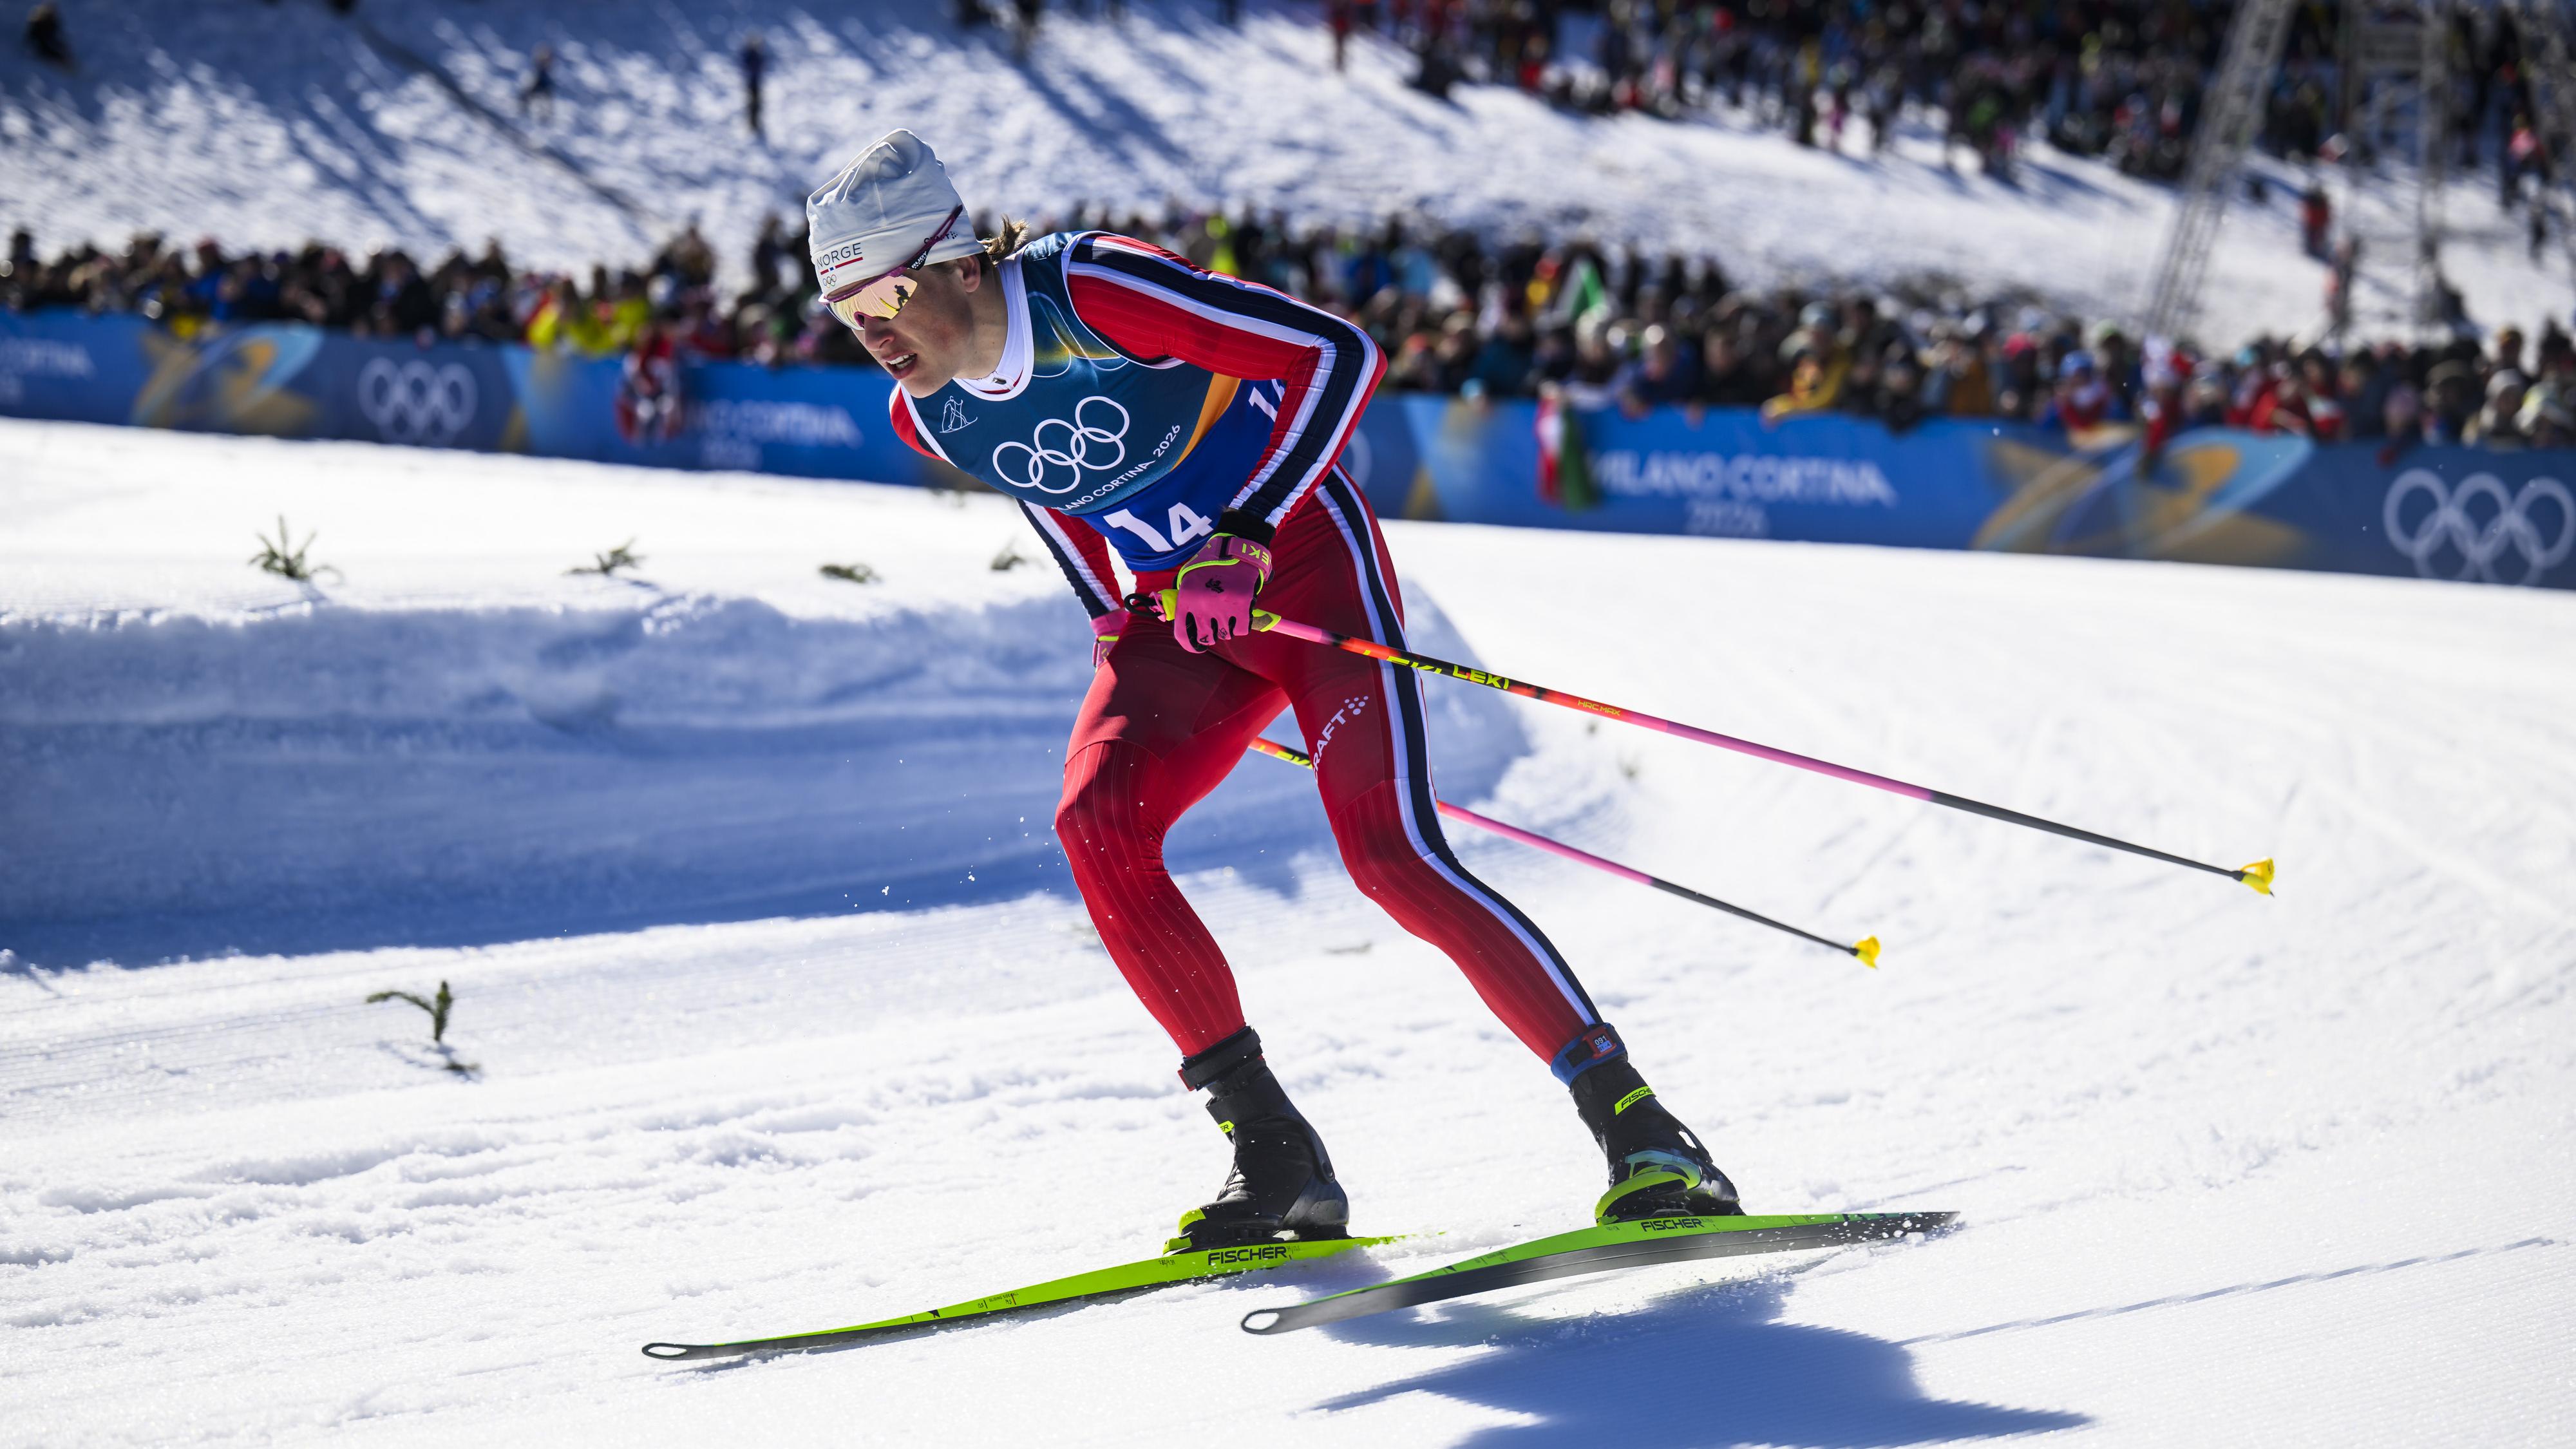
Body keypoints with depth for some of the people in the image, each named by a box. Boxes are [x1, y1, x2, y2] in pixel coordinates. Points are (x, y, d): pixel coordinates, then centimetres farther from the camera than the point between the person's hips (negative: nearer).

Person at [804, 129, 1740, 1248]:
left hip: (1299, 558, -6)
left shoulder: (1096, 293, -24)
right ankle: (1276, 1158, -14)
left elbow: (1339, 353, -23)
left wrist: (1245, 535, -28)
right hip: (1169, 612, 6)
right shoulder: (924, 417, -2)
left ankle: (1640, 1133, -15)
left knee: (1390, 855, -20)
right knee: (1096, 823, -19)